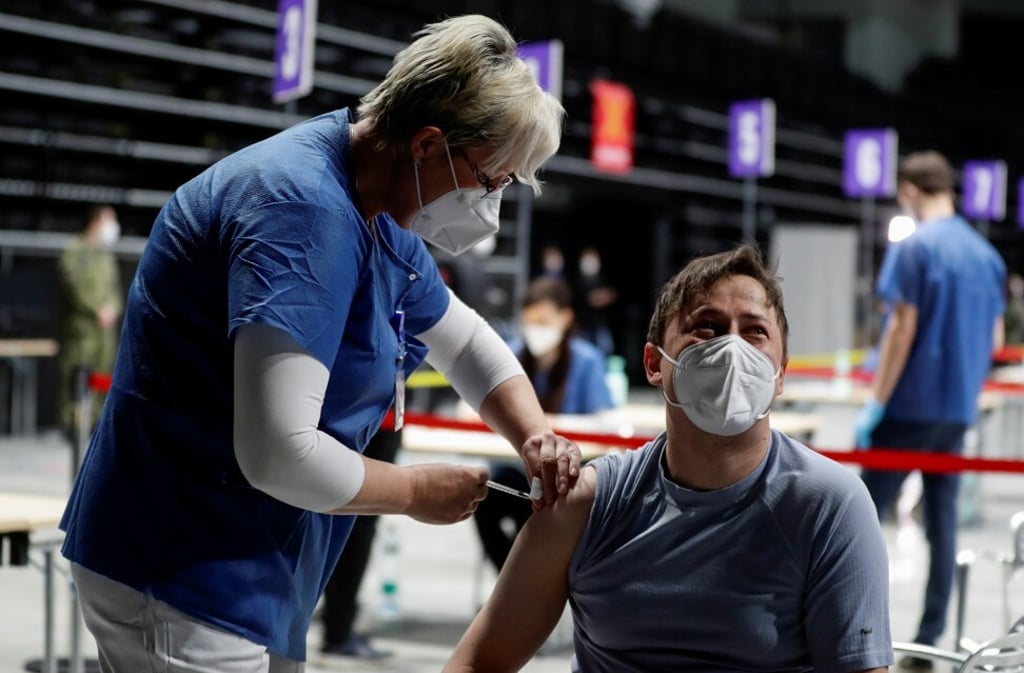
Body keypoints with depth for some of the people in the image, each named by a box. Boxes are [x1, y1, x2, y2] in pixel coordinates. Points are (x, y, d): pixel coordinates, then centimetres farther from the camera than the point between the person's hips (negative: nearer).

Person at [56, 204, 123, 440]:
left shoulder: (106, 255, 18)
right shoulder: (73, 251, -3)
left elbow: (115, 287, 17)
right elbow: (74, 287, -12)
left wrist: (112, 308, -3)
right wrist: (97, 311, -15)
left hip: (106, 328, 6)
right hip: (81, 326, -6)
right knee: (75, 379, -9)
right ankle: (71, 424, -7)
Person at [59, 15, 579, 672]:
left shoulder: (380, 221, 8)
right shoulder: (303, 210, -24)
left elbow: (466, 341, 22)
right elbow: (279, 454, -31)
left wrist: (537, 439, 3)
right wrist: (416, 492, -14)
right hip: (182, 574, -10)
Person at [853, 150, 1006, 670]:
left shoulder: (914, 247, -11)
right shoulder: (986, 253, 11)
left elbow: (903, 328, -15)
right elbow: (995, 339, 14)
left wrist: (875, 403, -12)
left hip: (911, 406, -7)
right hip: (959, 409, 7)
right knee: (941, 519, 8)